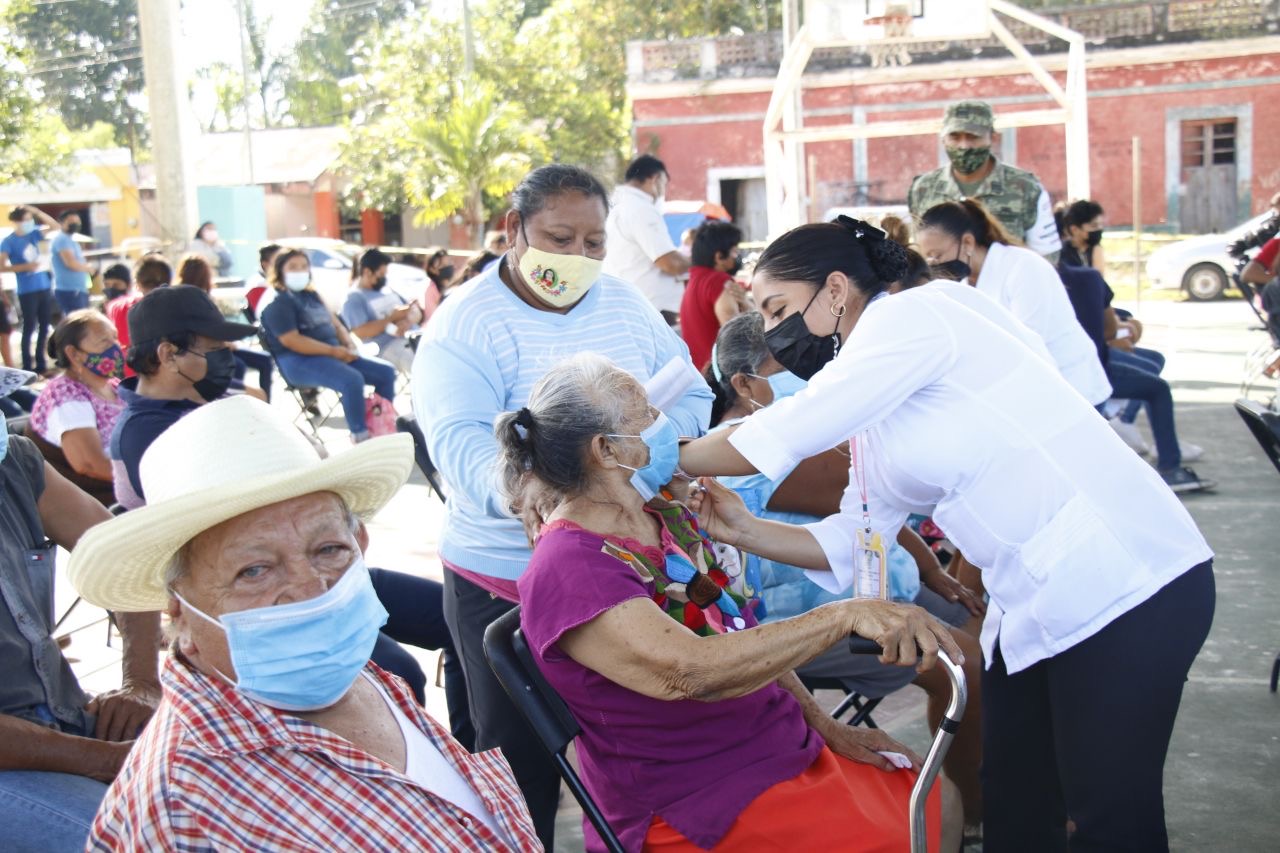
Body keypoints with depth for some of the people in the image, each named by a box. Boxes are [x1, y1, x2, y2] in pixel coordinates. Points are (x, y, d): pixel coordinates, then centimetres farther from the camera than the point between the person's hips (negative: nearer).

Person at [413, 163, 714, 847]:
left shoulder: (627, 306, 7)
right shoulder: (463, 325, -11)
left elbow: (691, 397, 5)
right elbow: (460, 443, -25)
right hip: (508, 582, -5)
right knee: (522, 765, 8)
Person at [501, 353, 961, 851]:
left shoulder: (665, 519, 5)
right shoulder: (568, 570, -22)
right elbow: (688, 670, -36)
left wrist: (828, 728, 6)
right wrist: (847, 615, -41)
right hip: (702, 805, -8)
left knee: (941, 806, 7)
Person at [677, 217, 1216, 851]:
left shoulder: (908, 316, -13)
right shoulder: (870, 400, 14)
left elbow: (791, 430, -18)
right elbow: (855, 542, 14)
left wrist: (670, 460, -4)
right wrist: (746, 532, 2)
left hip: (1125, 586, -9)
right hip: (1034, 607, 9)